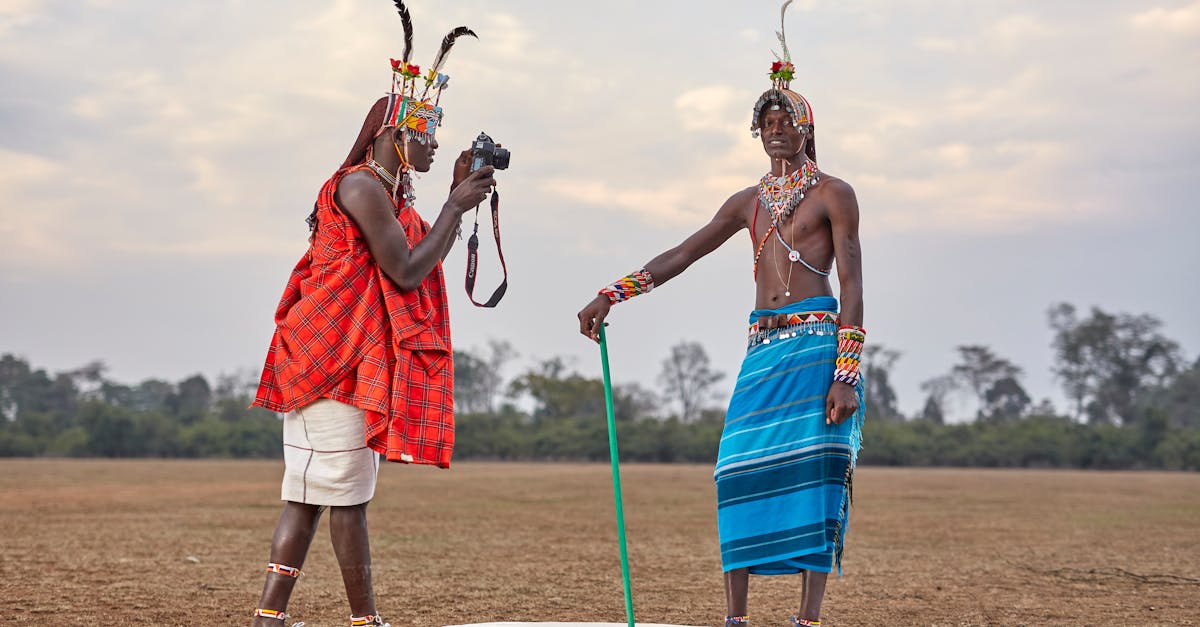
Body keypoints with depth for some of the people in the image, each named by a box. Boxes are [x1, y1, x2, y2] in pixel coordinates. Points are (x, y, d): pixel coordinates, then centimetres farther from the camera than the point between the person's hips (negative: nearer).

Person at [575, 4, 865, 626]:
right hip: (761, 346, 5)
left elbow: (851, 286, -4)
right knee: (741, 474, -3)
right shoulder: (748, 202, 19)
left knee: (812, 475, -11)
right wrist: (609, 295, 9)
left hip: (816, 342, -5)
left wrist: (846, 374, -14)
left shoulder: (833, 194, 3)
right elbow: (679, 256, 18)